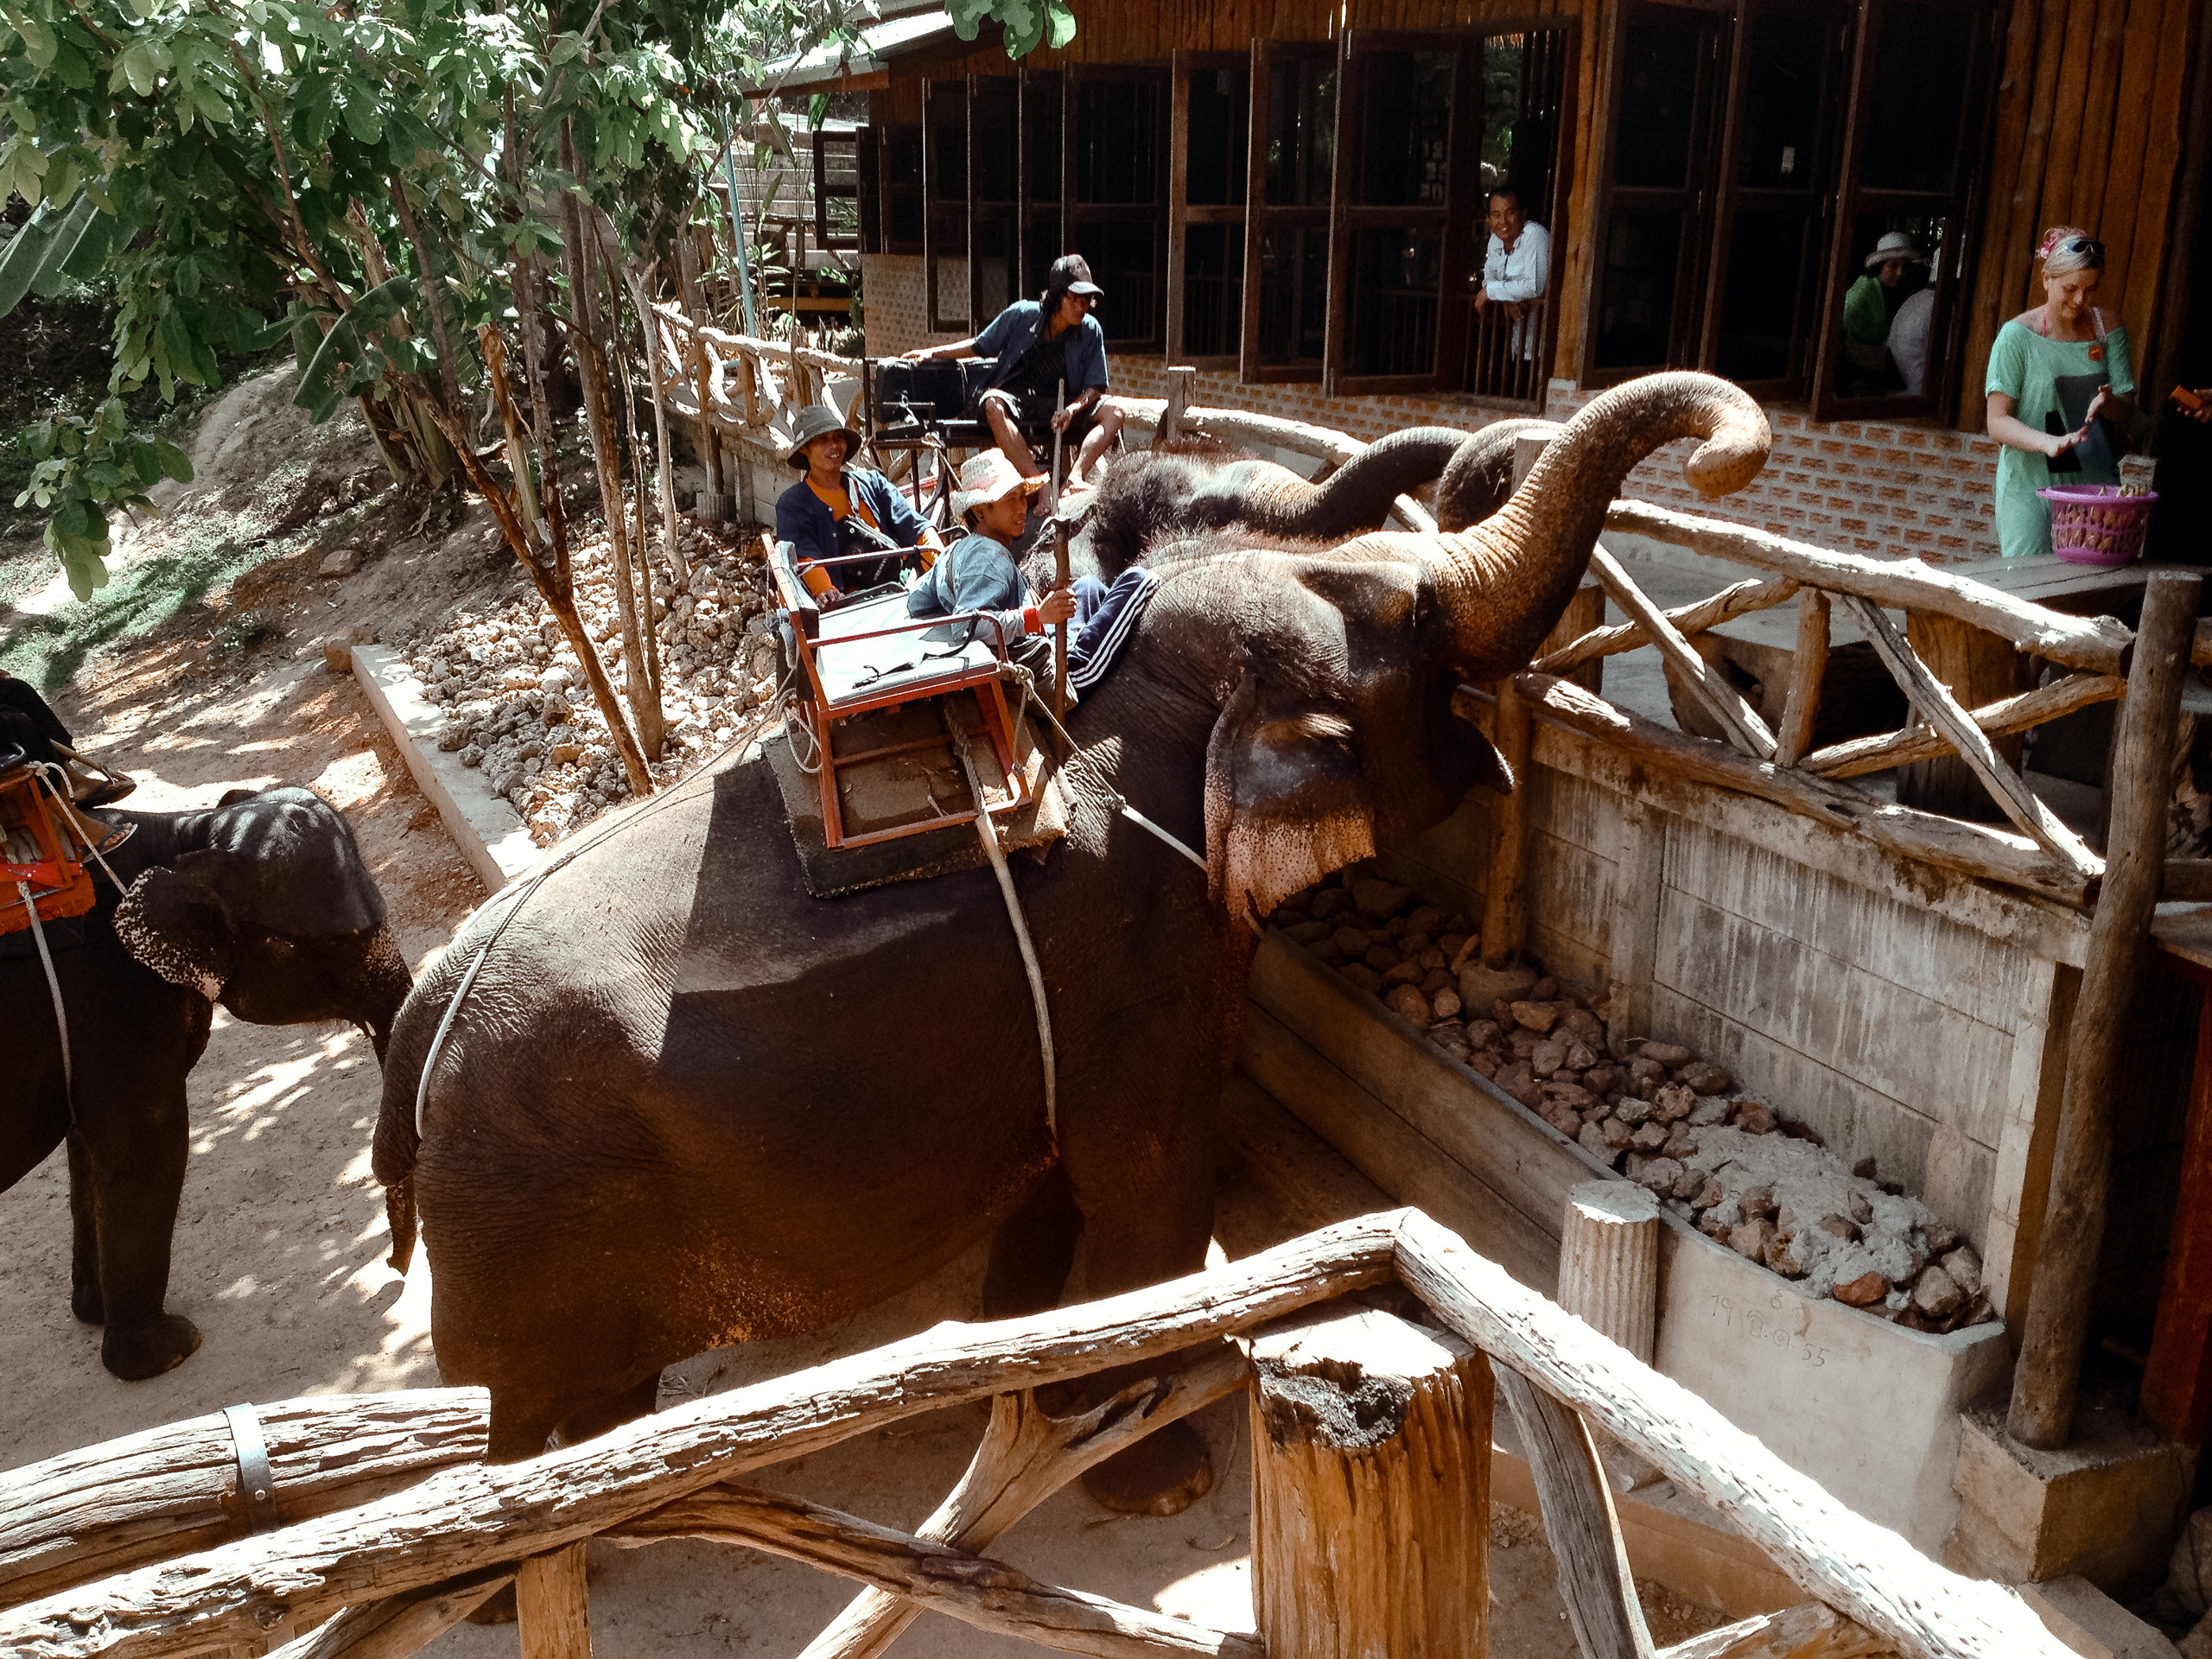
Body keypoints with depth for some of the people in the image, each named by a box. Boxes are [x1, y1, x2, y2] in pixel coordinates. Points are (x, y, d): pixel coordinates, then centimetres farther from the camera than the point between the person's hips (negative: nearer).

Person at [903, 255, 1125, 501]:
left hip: (1059, 408, 2)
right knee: (992, 403, -37)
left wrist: (1072, 408, -23)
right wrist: (933, 352, 3)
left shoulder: (1090, 330, 0)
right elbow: (979, 347, 11)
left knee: (1113, 414, -23)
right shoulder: (1022, 314, -2)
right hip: (1014, 399, -2)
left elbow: (1095, 387, -2)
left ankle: (1075, 477, -44)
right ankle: (1040, 483, -45)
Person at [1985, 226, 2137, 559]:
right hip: (2030, 485, -3)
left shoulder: (2108, 332, 8)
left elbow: (2126, 411, 7)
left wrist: (2107, 403, -17)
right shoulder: (2018, 336, -5)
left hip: (2096, 484, 4)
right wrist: (2048, 442, -28)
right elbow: (1997, 422, -10)